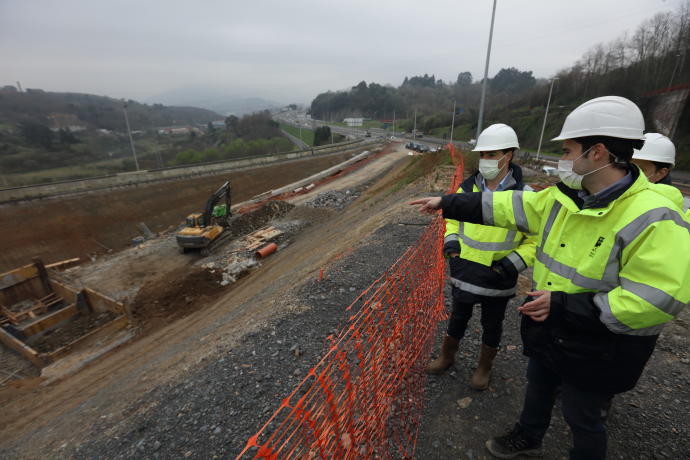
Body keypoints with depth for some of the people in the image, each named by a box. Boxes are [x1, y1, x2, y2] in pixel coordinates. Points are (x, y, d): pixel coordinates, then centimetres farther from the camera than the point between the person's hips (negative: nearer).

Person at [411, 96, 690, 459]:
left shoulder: (652, 219, -27)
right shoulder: (565, 198, -5)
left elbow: (658, 299, -29)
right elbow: (509, 206, -1)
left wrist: (564, 305, -31)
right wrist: (448, 203, -1)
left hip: (596, 349, -7)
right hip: (548, 331, 7)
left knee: (580, 416, 17)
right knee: (539, 387, 29)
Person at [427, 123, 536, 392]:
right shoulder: (467, 188, -4)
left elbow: (538, 240, -10)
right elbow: (453, 220, 9)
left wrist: (511, 264, -21)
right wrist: (451, 243, -8)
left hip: (497, 280, -2)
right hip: (464, 274, 3)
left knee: (491, 325, 19)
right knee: (458, 318, 21)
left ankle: (484, 368, 43)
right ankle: (447, 357, 44)